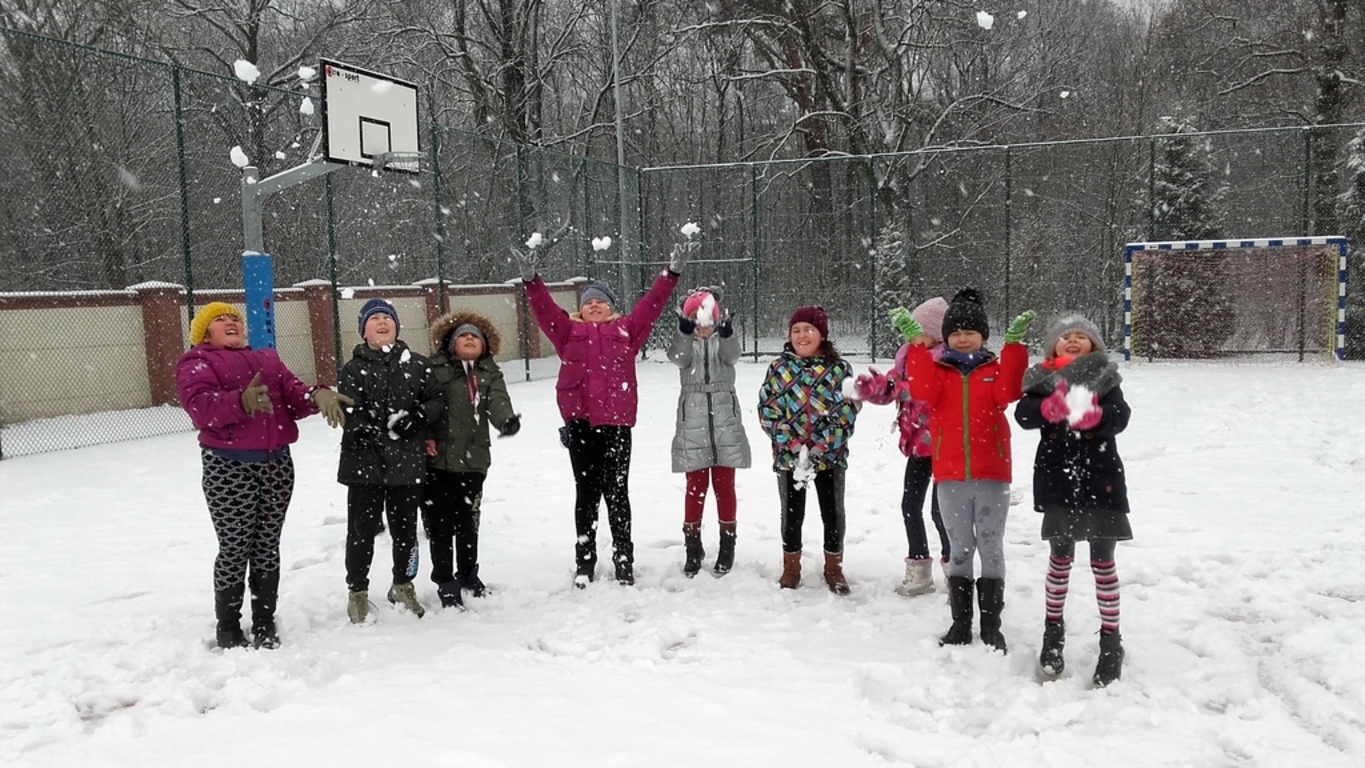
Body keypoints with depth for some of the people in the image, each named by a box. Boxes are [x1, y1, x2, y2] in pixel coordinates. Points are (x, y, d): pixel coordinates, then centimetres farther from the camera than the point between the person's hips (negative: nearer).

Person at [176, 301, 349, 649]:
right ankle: (228, 628, 14)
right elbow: (201, 406, -14)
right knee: (235, 548, -1)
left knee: (267, 545, 8)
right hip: (229, 466, -5)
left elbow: (294, 397, 8)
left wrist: (318, 397, -15)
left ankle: (264, 623, 18)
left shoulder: (267, 359, 22)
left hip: (277, 462, 5)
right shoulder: (196, 363, 5)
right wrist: (243, 402, -33)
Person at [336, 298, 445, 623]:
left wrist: (418, 417, -14)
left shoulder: (416, 364, 6)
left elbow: (438, 400, 6)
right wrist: (378, 425, -28)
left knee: (405, 528, 14)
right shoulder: (354, 368, -1)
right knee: (362, 529, 4)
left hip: (408, 461, 2)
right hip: (365, 461, -2)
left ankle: (403, 585, 34)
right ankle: (357, 591, 23)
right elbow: (346, 411, -11)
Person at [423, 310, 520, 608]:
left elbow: (498, 402, -9)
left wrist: (507, 421, -29)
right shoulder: (434, 369, -2)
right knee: (440, 523, 2)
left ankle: (468, 573, 35)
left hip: (473, 460, 3)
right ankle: (445, 581, 16)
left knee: (468, 521, 16)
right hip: (438, 460, -3)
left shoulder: (490, 374, 8)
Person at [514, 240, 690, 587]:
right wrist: (530, 278, -13)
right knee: (586, 494, 7)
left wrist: (672, 272, 0)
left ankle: (623, 561, 15)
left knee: (617, 493, 5)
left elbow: (652, 303, 7)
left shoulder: (626, 330, 12)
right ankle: (584, 563, 16)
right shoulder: (569, 331, 12)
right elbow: (544, 308, 1)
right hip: (580, 422, 0)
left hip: (616, 422, 0)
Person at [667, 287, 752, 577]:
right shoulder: (684, 340, 4)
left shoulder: (723, 339, 4)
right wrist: (685, 329, -37)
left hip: (724, 420, 0)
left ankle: (727, 546, 17)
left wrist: (727, 332, -40)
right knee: (695, 487, 4)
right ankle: (693, 546, 16)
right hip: (692, 422, 0)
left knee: (724, 485, 6)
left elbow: (732, 355, -18)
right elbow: (678, 357, -19)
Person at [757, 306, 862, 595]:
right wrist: (793, 444, -14)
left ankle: (833, 568, 28)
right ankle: (791, 567, 29)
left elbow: (848, 411, -7)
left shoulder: (840, 369, -3)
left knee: (833, 513, 10)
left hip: (830, 455, -1)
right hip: (788, 455, 1)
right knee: (792, 513, 12)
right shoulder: (779, 368, 1)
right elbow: (767, 409, -3)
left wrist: (821, 446, -16)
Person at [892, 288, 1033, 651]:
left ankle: (991, 625, 13)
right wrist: (916, 343, -19)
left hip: (992, 474, -1)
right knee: (960, 549, 10)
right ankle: (960, 624, 18)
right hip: (950, 475, 1)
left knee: (991, 548, 5)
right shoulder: (937, 369, 7)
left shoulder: (996, 368, 5)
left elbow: (1007, 393, -16)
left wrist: (1014, 344, -21)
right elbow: (923, 393, -15)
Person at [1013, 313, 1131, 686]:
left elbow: (1120, 417, -12)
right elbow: (1023, 414, -12)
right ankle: (1053, 629, 27)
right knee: (1060, 557, 10)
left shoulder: (1104, 378, 1)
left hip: (1100, 479, 0)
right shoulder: (1044, 379, 3)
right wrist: (1049, 408, -32)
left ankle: (1111, 639, 15)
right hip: (1057, 480, 1)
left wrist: (1095, 415, -33)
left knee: (1102, 560, 5)